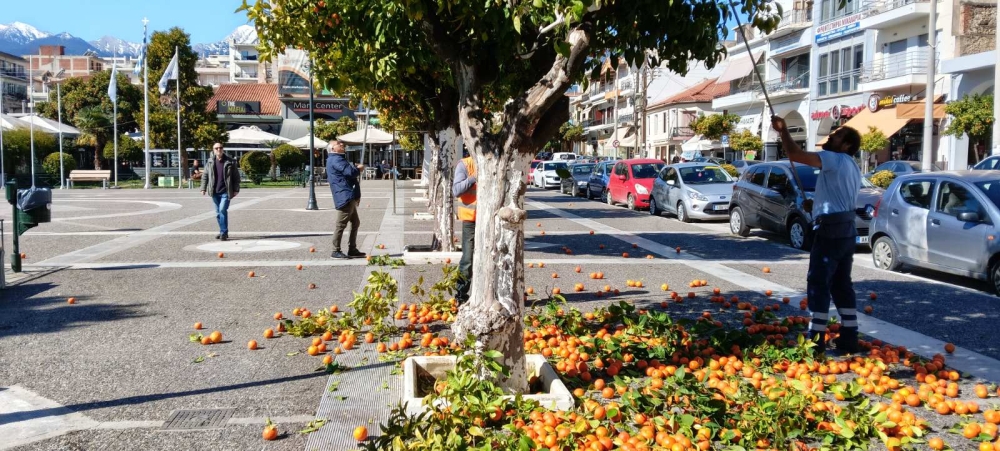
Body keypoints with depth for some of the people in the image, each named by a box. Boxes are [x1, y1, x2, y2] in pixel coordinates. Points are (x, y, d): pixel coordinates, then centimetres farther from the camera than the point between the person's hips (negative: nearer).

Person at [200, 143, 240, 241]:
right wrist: (203, 188, 4)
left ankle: (224, 232, -11)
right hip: (215, 192, 4)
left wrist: (236, 189, -4)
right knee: (218, 213, 11)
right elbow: (205, 176, 12)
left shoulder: (230, 162, -3)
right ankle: (223, 232, 22)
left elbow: (236, 176, 0)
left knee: (223, 210, -16)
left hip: (226, 192, -4)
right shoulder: (210, 162, 6)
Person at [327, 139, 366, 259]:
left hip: (349, 197, 11)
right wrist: (359, 169, -3)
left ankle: (352, 250, 19)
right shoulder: (336, 159, -12)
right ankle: (336, 251, -3)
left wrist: (355, 168, 9)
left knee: (355, 222, 15)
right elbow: (350, 172, -21)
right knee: (341, 225, -7)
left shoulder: (337, 159, 23)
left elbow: (348, 171, 27)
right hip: (345, 196, -11)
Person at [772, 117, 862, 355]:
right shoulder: (851, 167, 21)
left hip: (831, 230, -10)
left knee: (818, 285, -6)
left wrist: (783, 130, -8)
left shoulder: (835, 159, -10)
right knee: (842, 285, 12)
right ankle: (849, 339, 14)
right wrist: (815, 204, 24)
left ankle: (816, 340, -5)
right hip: (846, 230, 10)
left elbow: (794, 154, -20)